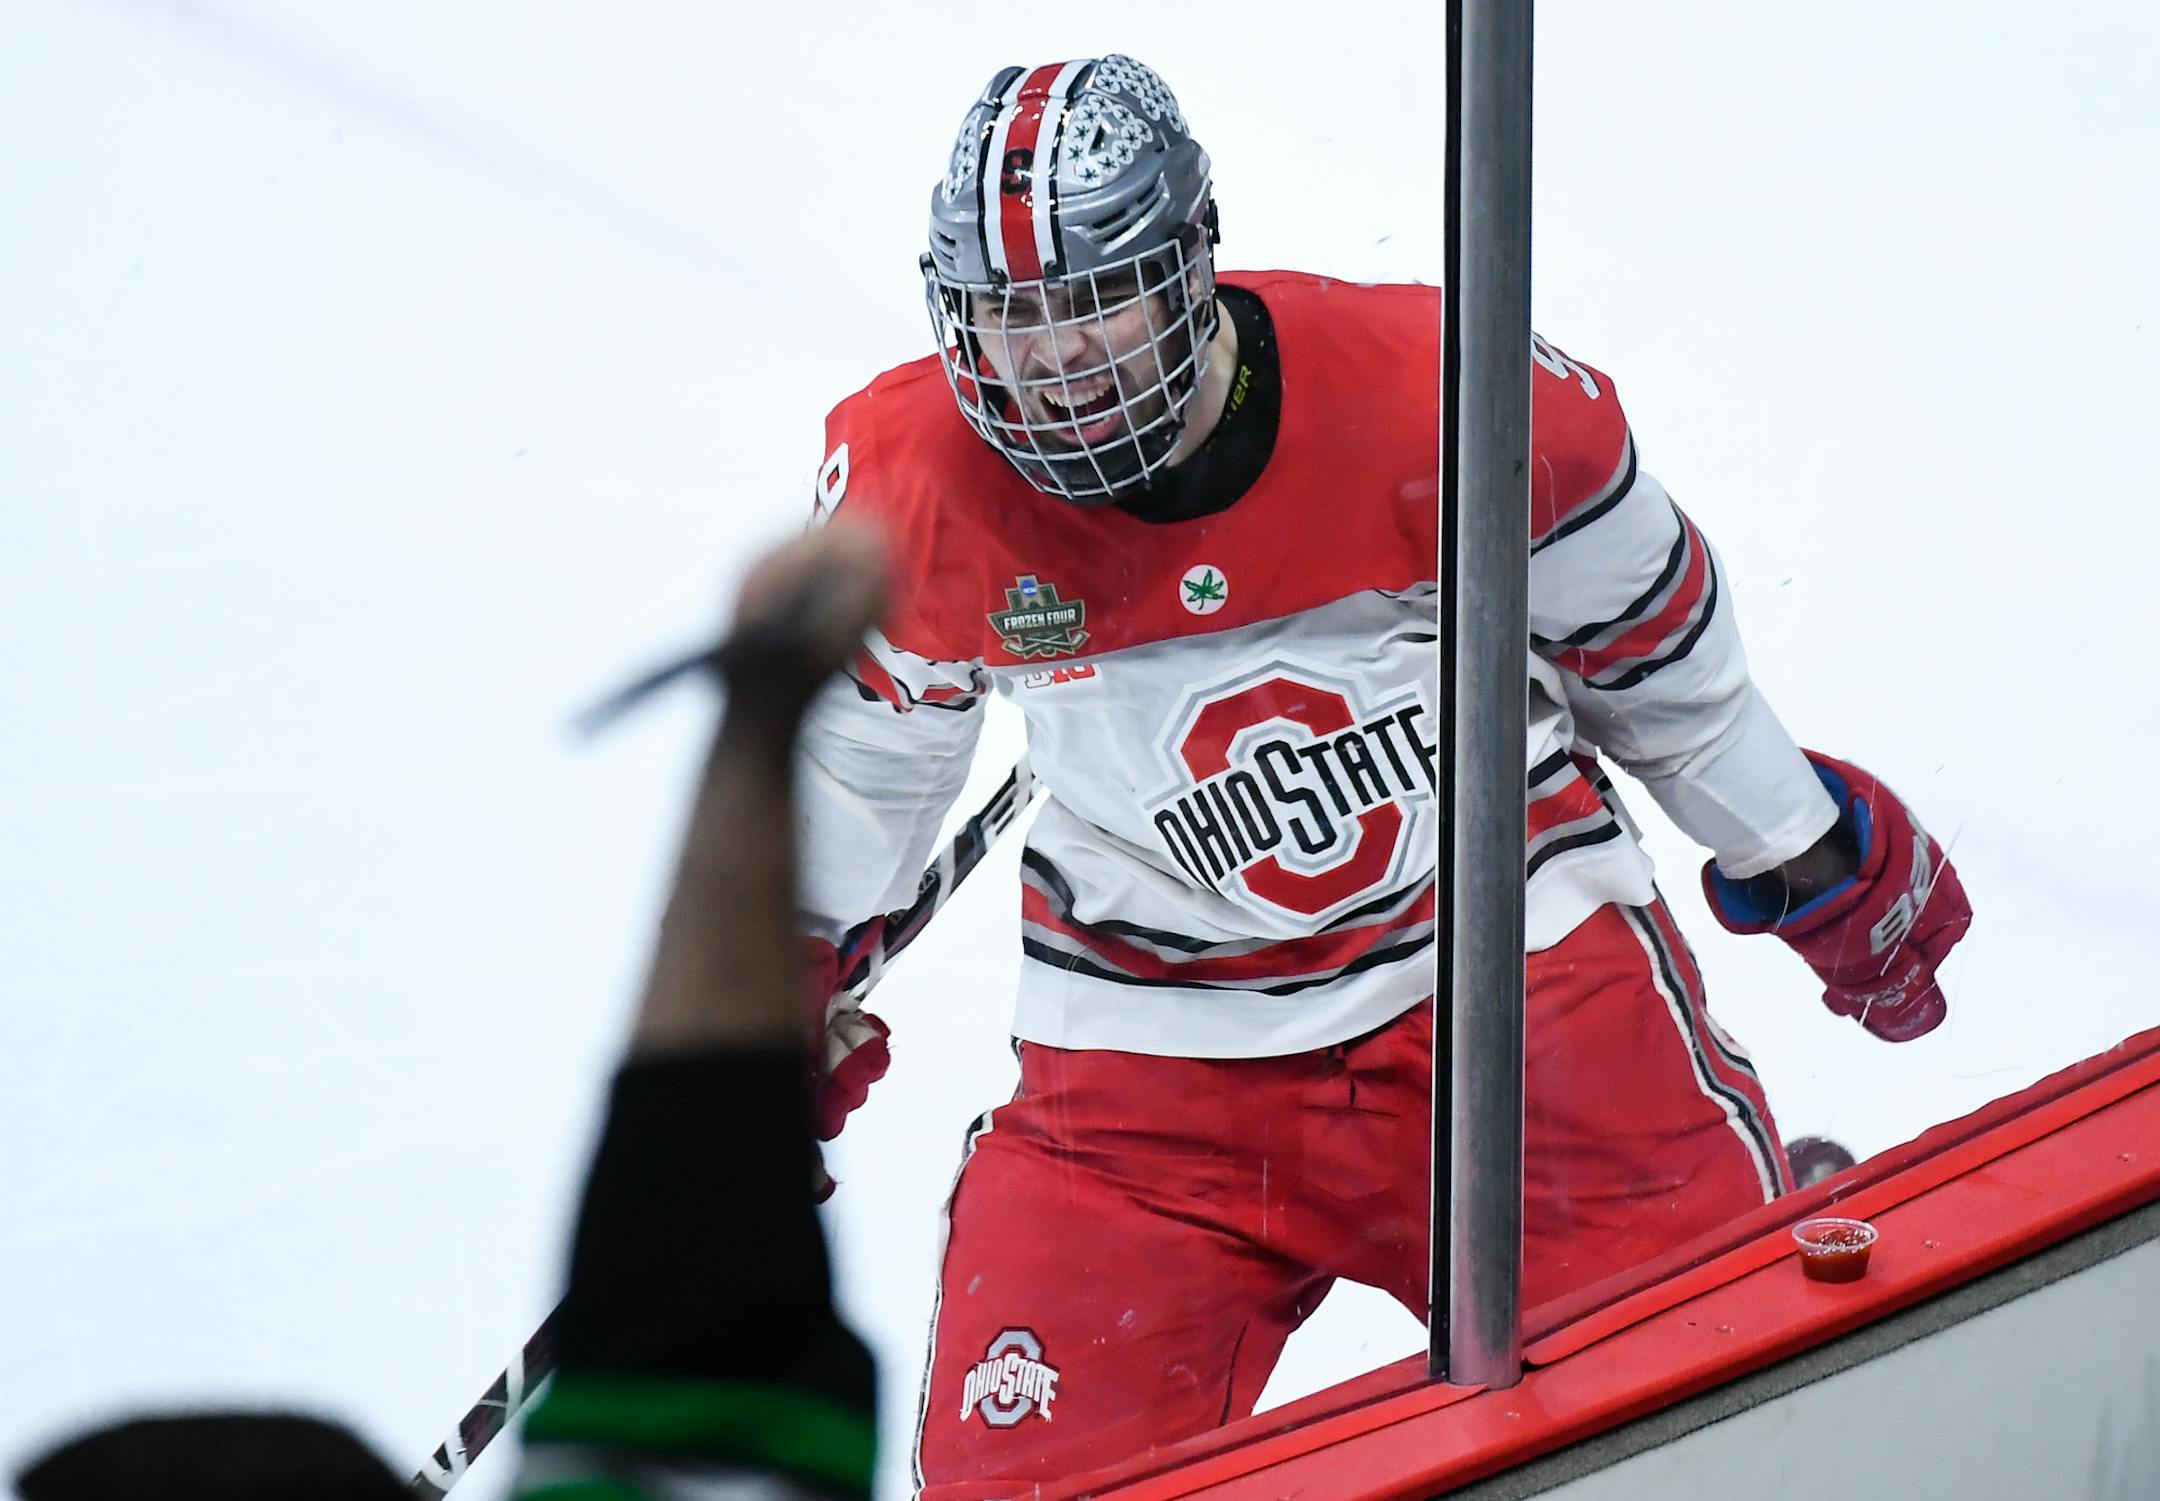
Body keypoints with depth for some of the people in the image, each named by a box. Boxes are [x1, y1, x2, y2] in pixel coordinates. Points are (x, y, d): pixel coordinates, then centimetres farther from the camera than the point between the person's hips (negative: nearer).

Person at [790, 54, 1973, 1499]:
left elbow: (1651, 637, 1)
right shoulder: (912, 480, -12)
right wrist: (792, 961, 19)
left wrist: (1810, 857, 13)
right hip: (1157, 1053, 2)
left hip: (1505, 945, -1)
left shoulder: (1438, 393, -18)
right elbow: (865, 720, 11)